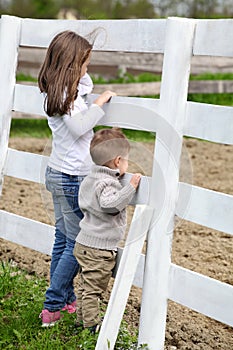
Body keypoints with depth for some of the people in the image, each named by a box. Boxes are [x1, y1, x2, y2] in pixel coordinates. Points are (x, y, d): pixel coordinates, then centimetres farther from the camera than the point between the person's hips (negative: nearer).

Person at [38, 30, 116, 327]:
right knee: (77, 245, -2)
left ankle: (65, 298, 25)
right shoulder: (65, 95, -19)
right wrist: (100, 103, -22)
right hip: (73, 179, -10)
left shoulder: (57, 91, 9)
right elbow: (79, 126, -33)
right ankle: (52, 307, 2)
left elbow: (86, 85, 28)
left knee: (64, 239, 15)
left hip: (58, 173, 10)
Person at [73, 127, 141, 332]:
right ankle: (92, 325, 7)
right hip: (100, 248, -10)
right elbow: (111, 204, -37)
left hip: (84, 244, 10)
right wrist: (131, 187, -32)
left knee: (86, 285, 19)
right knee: (93, 288, -1)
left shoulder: (90, 179, 10)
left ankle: (82, 320, 28)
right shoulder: (107, 183, -20)